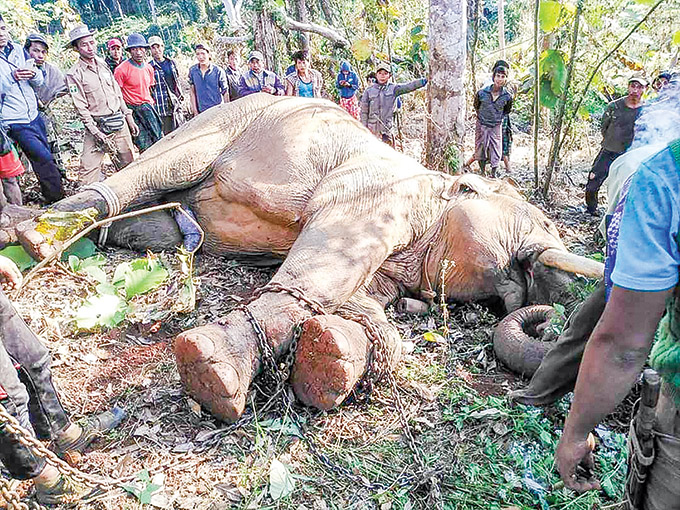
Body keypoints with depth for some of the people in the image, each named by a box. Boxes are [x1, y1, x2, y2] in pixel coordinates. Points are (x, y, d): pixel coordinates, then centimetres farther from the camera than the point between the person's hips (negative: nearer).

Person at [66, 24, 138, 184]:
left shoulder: (103, 64, 11)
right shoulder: (74, 74, -7)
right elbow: (81, 108, -10)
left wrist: (129, 119, 13)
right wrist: (97, 133, -17)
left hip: (119, 122, 5)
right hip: (97, 126, -5)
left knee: (129, 165, 10)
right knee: (89, 171, -11)